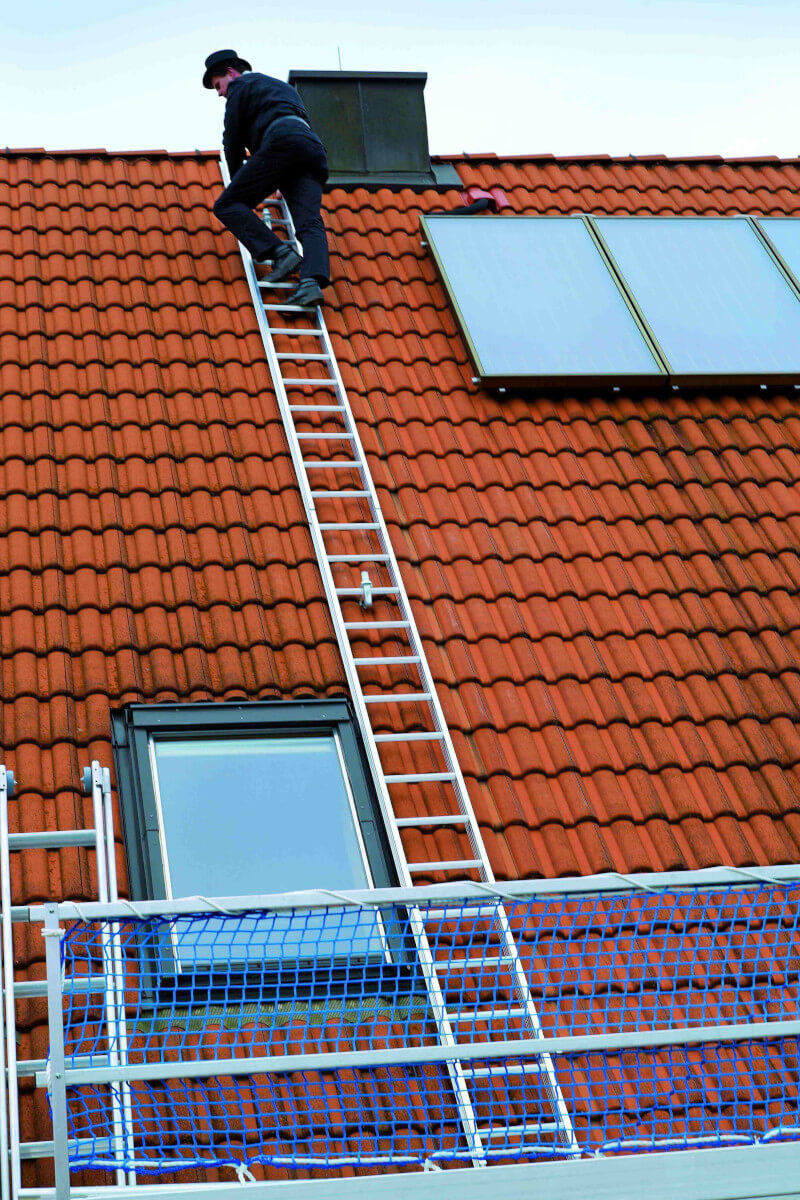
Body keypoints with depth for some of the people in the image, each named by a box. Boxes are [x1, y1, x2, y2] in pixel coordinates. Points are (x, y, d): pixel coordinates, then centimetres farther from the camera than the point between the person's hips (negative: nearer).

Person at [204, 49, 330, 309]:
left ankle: (280, 253, -20)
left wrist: (238, 183, 28)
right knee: (310, 223, -9)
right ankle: (312, 281, -35)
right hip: (313, 145, 7)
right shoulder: (283, 87, 41)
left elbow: (233, 138, 16)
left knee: (227, 206, -4)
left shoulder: (240, 85, 19)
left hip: (281, 141, -7)